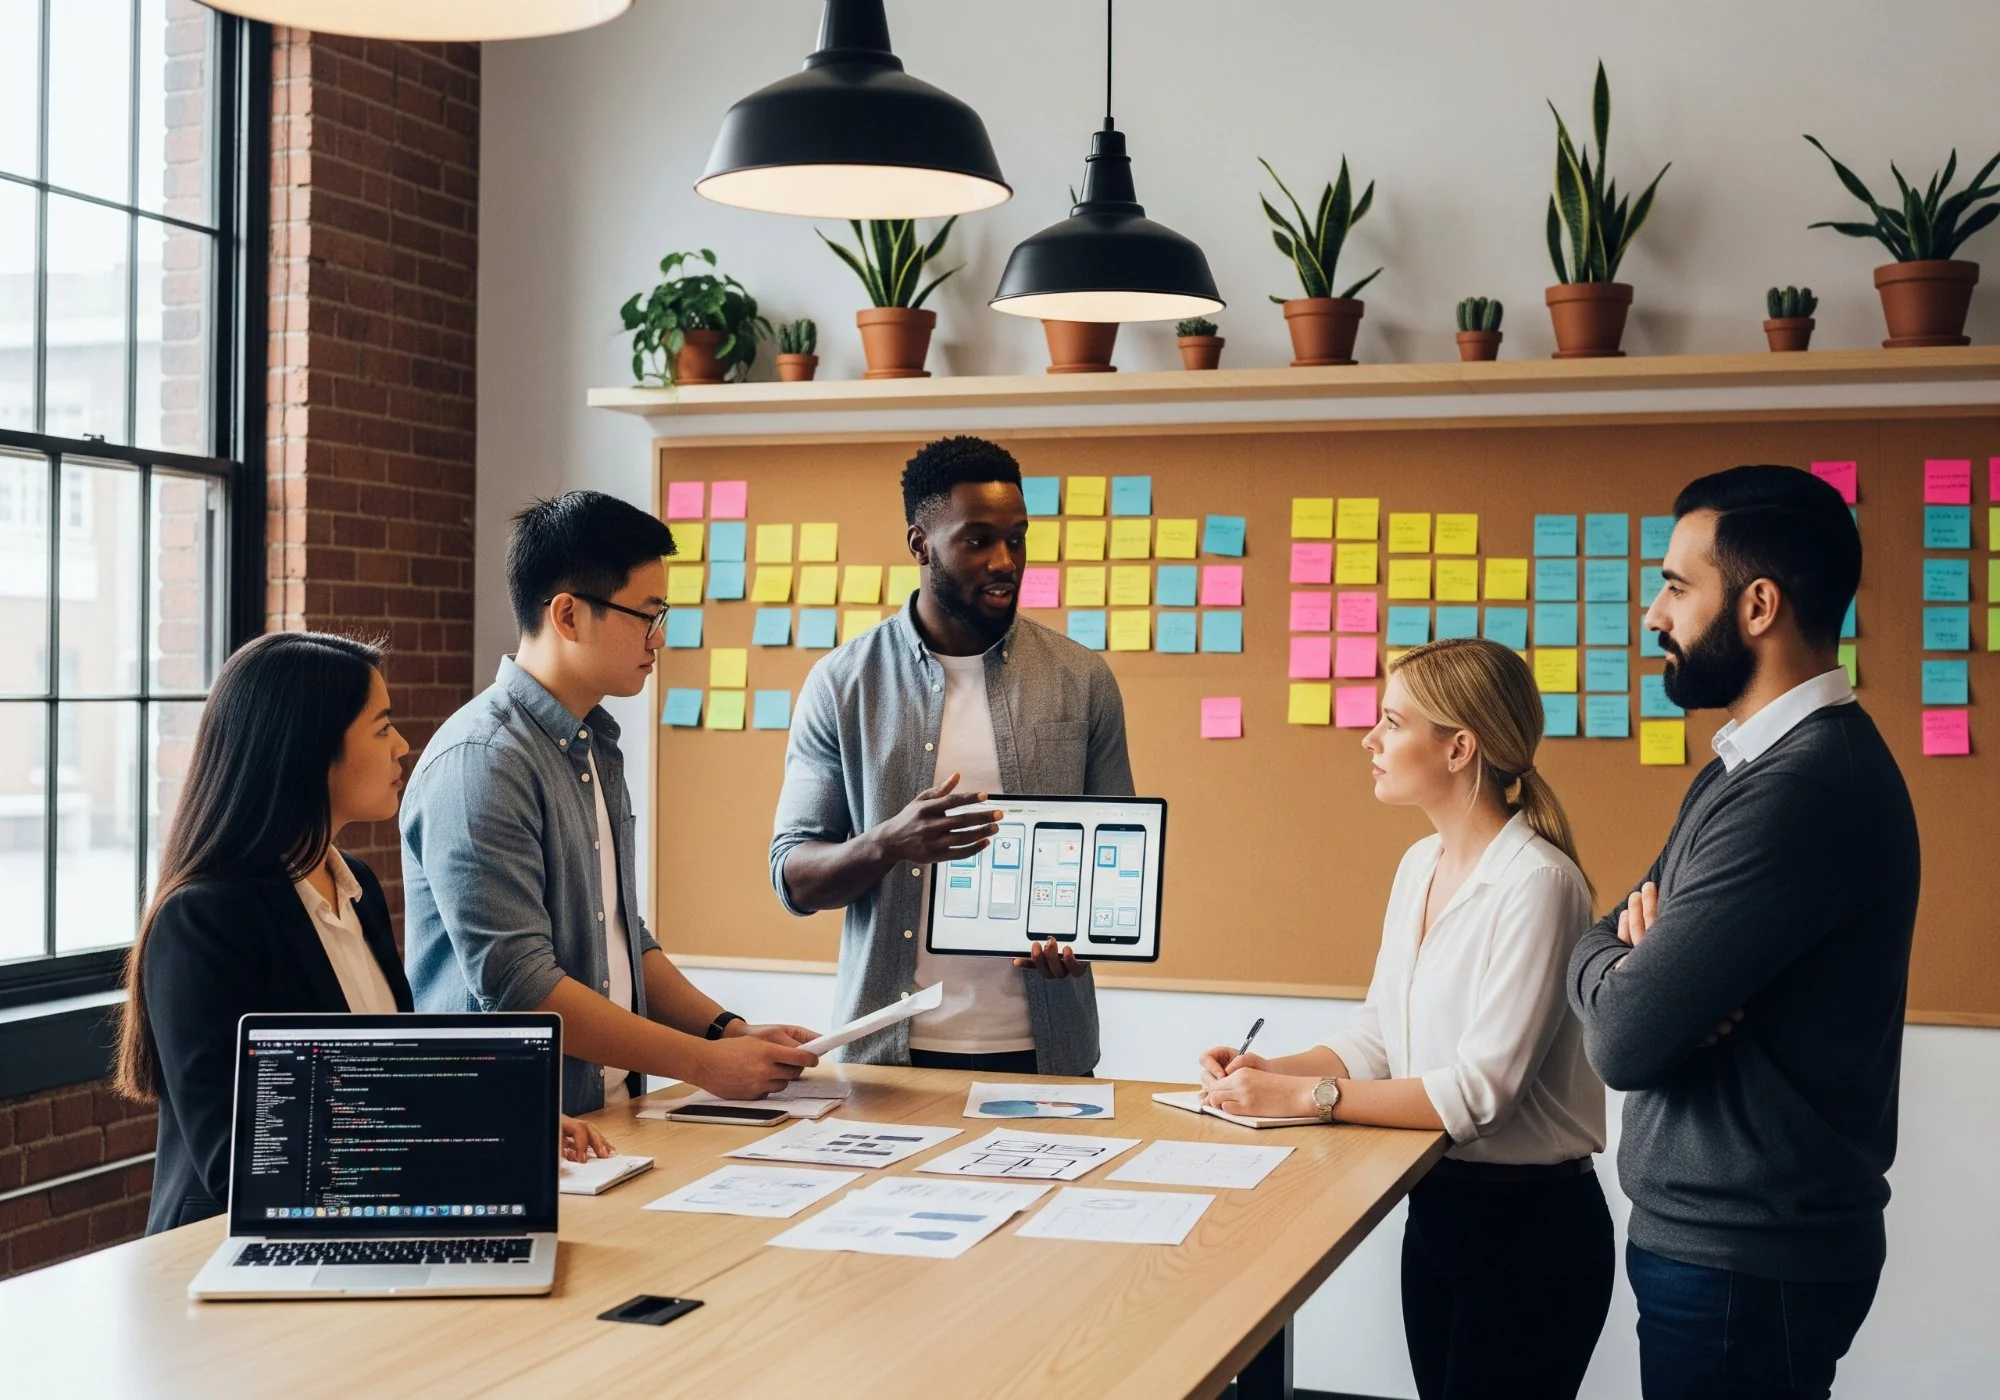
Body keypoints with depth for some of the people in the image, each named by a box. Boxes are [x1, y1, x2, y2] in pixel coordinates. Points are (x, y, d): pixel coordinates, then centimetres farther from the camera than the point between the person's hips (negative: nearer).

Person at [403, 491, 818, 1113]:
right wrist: (705, 1062, -14)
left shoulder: (595, 748, 15)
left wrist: (731, 1031, 10)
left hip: (606, 1110, 7)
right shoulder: (480, 763, -13)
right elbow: (516, 987, -18)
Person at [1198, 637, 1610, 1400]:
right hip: (1434, 1203, 8)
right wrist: (1271, 1073, -7)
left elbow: (1479, 1090, -25)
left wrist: (1307, 1096, -24)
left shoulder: (1534, 883, -21)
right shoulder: (1420, 864, 7)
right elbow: (1377, 1036, 9)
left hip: (1530, 1223, -8)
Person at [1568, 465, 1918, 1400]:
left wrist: (1612, 953, -4)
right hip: (1726, 1231, 9)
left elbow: (1623, 1035, -26)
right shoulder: (1752, 762, 10)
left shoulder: (1804, 789, -24)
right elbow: (1610, 944, 11)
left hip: (1743, 1260, -9)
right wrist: (1640, 931, -12)